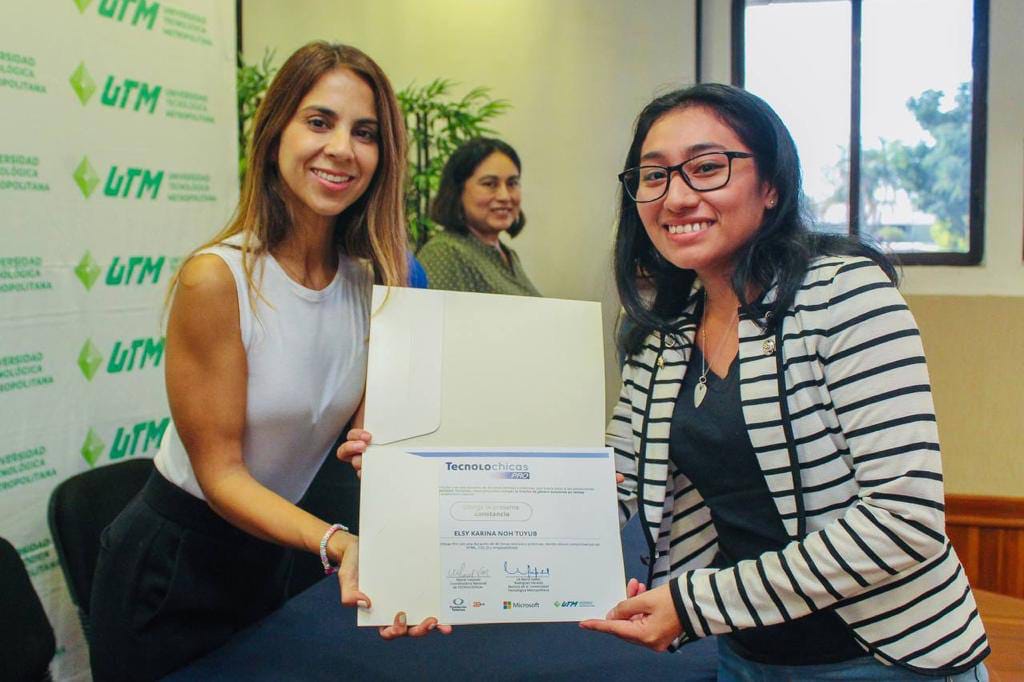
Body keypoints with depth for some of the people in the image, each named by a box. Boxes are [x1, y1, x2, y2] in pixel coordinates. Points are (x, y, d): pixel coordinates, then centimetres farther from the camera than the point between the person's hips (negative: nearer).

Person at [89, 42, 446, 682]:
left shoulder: (376, 279, -6)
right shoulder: (217, 280, -23)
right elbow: (220, 472, -21)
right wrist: (337, 544, -35)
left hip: (271, 553, 6)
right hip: (169, 570, -6)